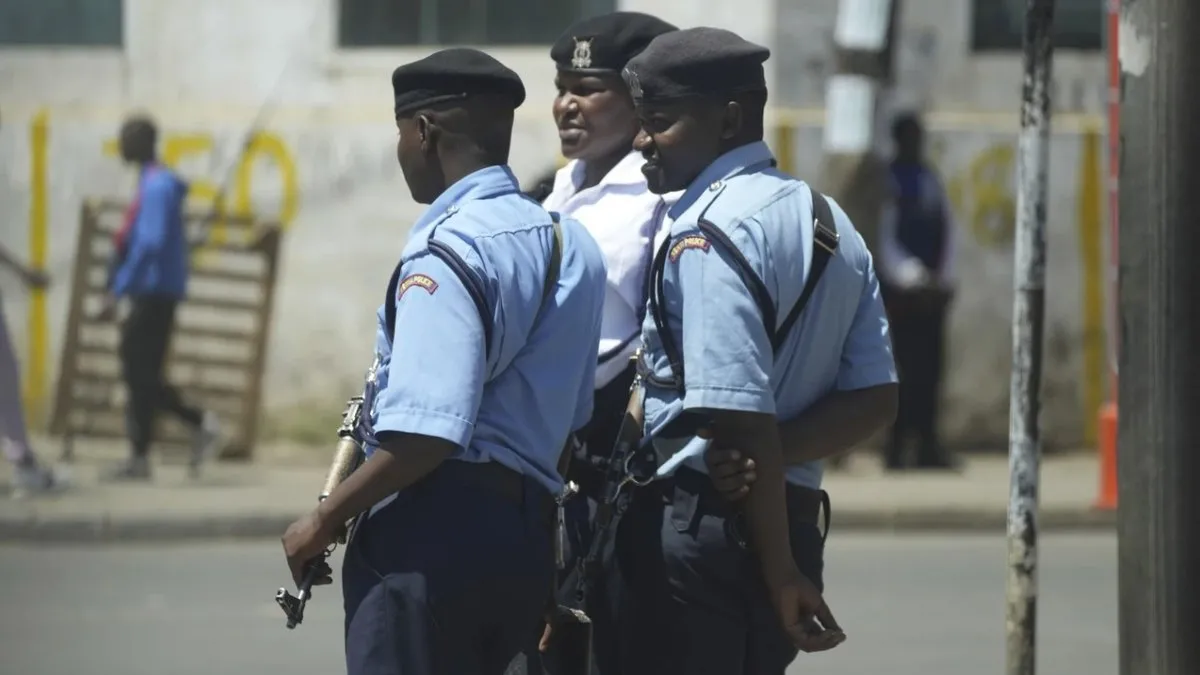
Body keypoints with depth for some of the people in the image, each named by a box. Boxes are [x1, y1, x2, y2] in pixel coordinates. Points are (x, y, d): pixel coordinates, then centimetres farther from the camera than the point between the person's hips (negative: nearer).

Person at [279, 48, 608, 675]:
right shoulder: (568, 243, 14)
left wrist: (325, 518, -11)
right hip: (528, 536, 9)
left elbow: (426, 436, -21)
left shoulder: (446, 250, -13)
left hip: (435, 531, -9)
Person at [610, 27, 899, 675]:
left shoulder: (706, 233, -14)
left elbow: (743, 420, -20)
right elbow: (875, 400, 12)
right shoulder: (826, 222, 14)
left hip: (694, 522, -9)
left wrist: (782, 574, -16)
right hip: (796, 517, 9)